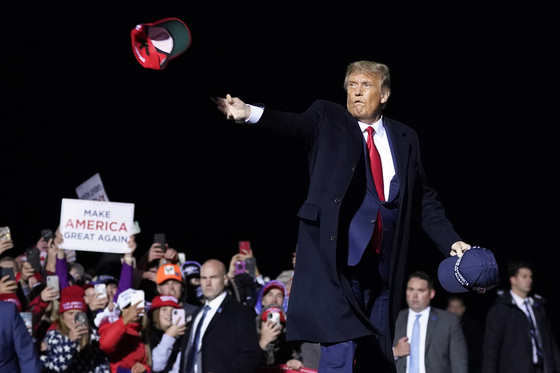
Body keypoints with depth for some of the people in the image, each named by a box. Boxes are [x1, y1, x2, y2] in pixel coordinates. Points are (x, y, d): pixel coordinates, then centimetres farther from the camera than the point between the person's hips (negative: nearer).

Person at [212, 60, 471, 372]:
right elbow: (295, 125, -11)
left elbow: (424, 201, 16)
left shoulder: (405, 139, 14)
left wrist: (452, 242, 6)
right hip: (337, 258, -4)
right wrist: (250, 113, -30)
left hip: (383, 262, 4)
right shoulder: (327, 119, 6)